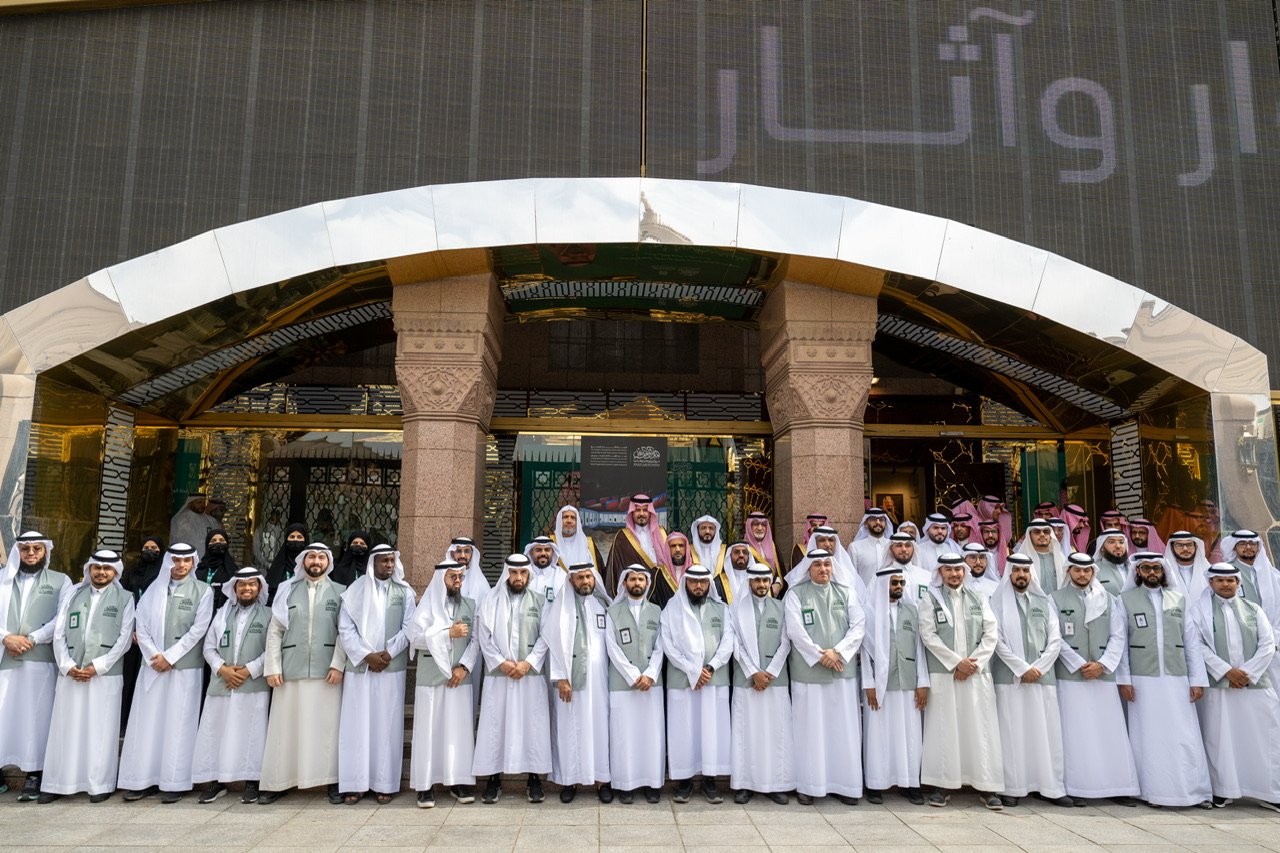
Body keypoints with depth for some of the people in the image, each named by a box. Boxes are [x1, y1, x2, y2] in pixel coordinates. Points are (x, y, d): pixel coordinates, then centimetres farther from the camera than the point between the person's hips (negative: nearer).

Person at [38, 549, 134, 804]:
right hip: (71, 674, 3)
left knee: (101, 731, 0)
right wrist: (67, 665, -5)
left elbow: (124, 639, -1)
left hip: (106, 675, -2)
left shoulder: (124, 598, 5)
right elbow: (59, 633, 8)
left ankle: (99, 784, 8)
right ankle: (57, 783, 15)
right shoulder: (74, 594, 13)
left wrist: (97, 667, -9)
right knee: (66, 729, 5)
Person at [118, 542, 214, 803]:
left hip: (186, 667, -3)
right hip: (153, 666, 3)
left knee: (178, 724, -1)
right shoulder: (154, 589, 10)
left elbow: (199, 628, -5)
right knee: (147, 721, 4)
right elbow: (141, 625, 6)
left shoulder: (202, 591, 2)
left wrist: (169, 656, -9)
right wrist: (154, 656, -7)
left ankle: (174, 783, 4)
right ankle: (144, 780, 12)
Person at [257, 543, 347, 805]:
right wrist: (272, 667, 0)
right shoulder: (287, 591, 12)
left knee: (327, 727, 0)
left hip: (326, 672, -1)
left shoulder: (340, 592, 8)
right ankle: (278, 783, 16)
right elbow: (275, 631, 8)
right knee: (285, 728, 5)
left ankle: (332, 782, 8)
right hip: (290, 672, 2)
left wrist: (338, 665, -9)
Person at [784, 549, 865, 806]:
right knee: (809, 728, 1)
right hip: (808, 670, -2)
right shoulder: (795, 595, 2)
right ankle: (807, 785, 9)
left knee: (844, 729, 5)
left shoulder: (847, 593, 11)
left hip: (843, 670, 3)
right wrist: (819, 656, -11)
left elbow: (859, 626, 2)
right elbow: (795, 630, -5)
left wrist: (838, 652, -10)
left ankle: (845, 784, 14)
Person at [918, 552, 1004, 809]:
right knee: (944, 727, 0)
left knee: (980, 728, 2)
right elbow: (928, 635, -5)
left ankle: (986, 787, 9)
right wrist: (957, 662, -10)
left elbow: (991, 634, 5)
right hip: (943, 673, -2)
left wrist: (973, 663, -6)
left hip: (977, 673, 2)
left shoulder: (978, 599, 12)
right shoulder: (931, 600, 3)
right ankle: (941, 785, 8)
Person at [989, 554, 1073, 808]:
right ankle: (1011, 789, 4)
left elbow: (1055, 640, 8)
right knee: (1011, 733, -1)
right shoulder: (998, 602, 4)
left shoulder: (1044, 603, 14)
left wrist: (1038, 668, -5)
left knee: (1047, 732, 3)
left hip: (1042, 676, 3)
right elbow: (997, 640, -4)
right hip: (1009, 677, -3)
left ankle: (1051, 787, 11)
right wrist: (1022, 668, -10)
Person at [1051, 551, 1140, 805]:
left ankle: (1117, 786, 10)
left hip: (1103, 675, 3)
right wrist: (1078, 665, -9)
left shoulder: (1108, 600, 13)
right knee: (1075, 733, -2)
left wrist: (1102, 664, -6)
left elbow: (1118, 636, 6)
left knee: (1110, 731, 3)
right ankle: (1076, 787, 2)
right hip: (1070, 676, -2)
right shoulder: (1056, 599, 4)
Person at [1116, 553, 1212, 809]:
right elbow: (1120, 642, 0)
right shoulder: (1126, 600, 3)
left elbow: (1191, 641, 9)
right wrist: (1124, 679, -5)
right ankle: (1154, 791, 10)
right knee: (1148, 737, 2)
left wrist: (1197, 680, 4)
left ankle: (1196, 791, 11)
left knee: (1185, 737, 1)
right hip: (1142, 680, -2)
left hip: (1176, 679, 2)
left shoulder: (1178, 599, 11)